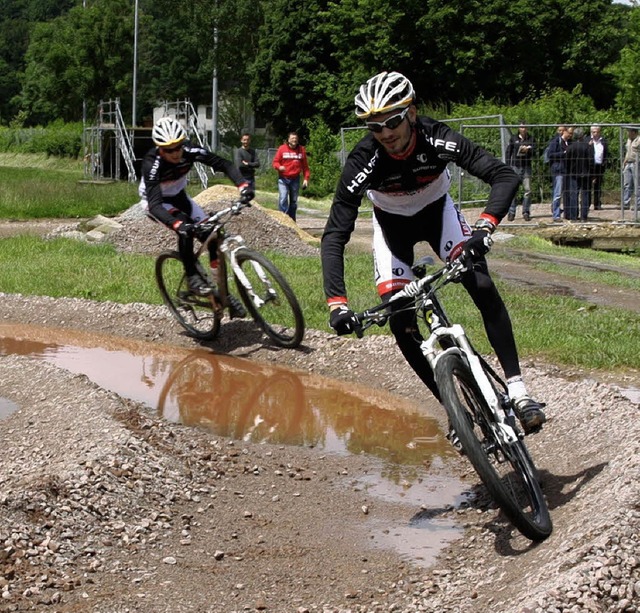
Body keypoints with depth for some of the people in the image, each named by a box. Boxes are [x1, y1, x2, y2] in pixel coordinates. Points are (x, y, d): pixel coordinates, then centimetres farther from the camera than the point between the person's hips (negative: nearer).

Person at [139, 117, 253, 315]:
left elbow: (223, 164, -23)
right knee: (185, 229, -33)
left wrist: (242, 185, -41)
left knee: (212, 234, -10)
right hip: (155, 201, -4)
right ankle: (192, 278, -17)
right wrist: (177, 224, -62)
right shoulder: (152, 164, -37)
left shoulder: (190, 151, -27)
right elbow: (155, 204, -45)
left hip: (178, 197, 5)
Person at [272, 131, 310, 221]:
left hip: (295, 179, 3)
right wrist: (279, 167, -21)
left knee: (294, 201, 9)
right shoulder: (282, 148, -2)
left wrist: (306, 178, 1)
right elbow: (275, 162, 1)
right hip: (283, 179, -3)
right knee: (283, 199, -15)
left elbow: (305, 166, 8)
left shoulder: (301, 150, 6)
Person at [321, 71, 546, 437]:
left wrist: (486, 225, -53)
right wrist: (337, 303, -43)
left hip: (437, 211, 0)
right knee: (401, 322, -11)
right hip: (393, 225, 0)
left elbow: (506, 176, -36)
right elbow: (334, 236, -32)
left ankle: (517, 388, -20)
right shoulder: (364, 161, -32)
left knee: (483, 287, -24)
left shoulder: (436, 139, -32)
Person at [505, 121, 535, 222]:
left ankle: (526, 212, 6)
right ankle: (511, 212, 2)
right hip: (515, 167, -1)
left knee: (527, 190, -1)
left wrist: (527, 150, -17)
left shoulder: (531, 139, 8)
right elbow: (508, 152, 6)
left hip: (526, 167, 1)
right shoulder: (513, 138, 5)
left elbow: (534, 152, 4)